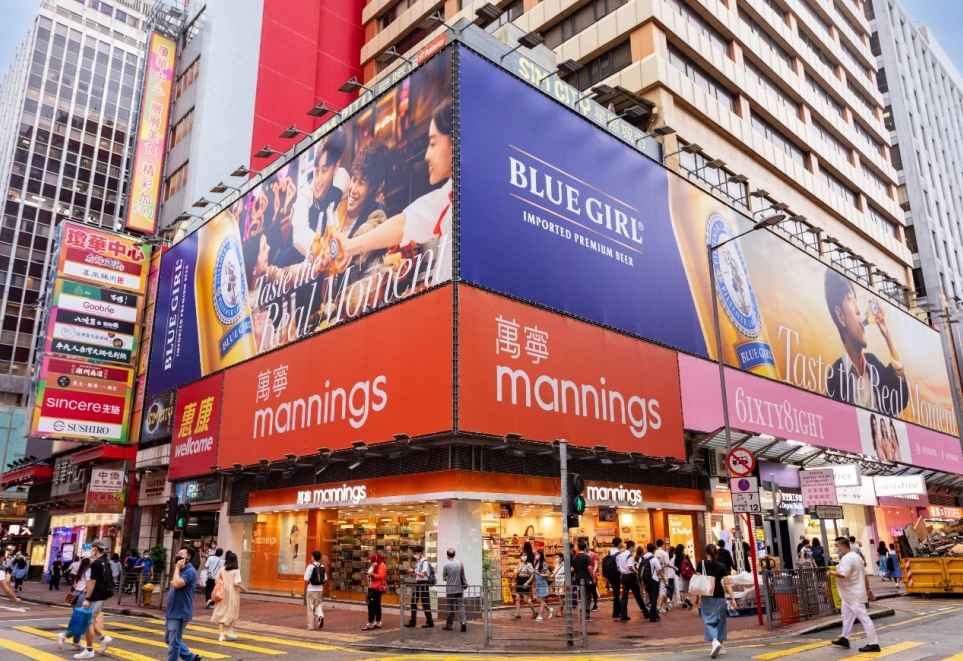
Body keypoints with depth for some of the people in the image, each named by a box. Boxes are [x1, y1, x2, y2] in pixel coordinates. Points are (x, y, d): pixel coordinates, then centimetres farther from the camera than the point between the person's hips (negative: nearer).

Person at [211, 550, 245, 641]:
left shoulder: (221, 569, 0)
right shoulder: (236, 570, -11)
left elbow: (216, 580, 0)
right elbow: (236, 583, -17)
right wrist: (243, 589, -2)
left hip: (223, 593, 3)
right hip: (232, 594, -3)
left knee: (221, 613, 8)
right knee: (231, 613, 13)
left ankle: (221, 634, 4)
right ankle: (230, 633, 22)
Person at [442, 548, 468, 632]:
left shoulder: (446, 565, -8)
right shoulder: (460, 563, -2)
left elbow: (444, 578, 2)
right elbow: (462, 576, 2)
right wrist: (465, 584, 16)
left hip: (450, 589, -1)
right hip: (459, 588, 1)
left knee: (450, 607, 8)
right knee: (460, 606, 3)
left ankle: (448, 625, 16)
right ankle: (463, 622, -12)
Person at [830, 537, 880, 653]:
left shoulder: (847, 558, -21)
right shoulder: (856, 556, 13)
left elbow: (842, 575, -32)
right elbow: (865, 575, 17)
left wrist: (831, 572, -15)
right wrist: (868, 589, 21)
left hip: (854, 595, -11)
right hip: (850, 594, 11)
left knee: (863, 617, -5)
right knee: (847, 615, 19)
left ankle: (873, 644, -1)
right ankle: (844, 638, 29)